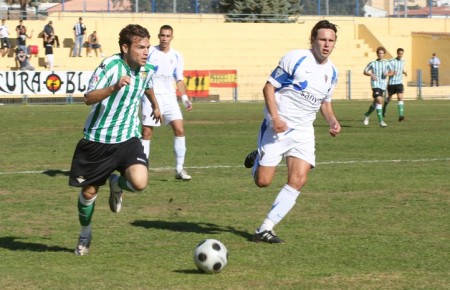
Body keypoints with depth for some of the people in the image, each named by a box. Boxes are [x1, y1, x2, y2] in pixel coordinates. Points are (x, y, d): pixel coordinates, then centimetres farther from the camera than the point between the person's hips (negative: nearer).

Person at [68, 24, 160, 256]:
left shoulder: (147, 70, -1)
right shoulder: (111, 65, -18)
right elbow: (89, 98, -29)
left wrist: (155, 105, 43)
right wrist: (114, 87, -43)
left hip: (128, 139, 3)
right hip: (97, 139, -3)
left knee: (139, 182, -23)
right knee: (89, 192, 8)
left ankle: (116, 184, 13)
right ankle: (85, 234, 37)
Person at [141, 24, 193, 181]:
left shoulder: (176, 56, 6)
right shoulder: (150, 52, -2)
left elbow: (179, 79, 12)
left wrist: (185, 98, 2)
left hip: (169, 97, 2)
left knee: (179, 129, -9)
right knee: (147, 132, -4)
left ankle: (179, 169, -3)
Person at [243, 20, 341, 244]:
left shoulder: (331, 72, 8)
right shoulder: (295, 59, -12)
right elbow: (269, 86, -10)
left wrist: (332, 121, 1)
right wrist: (275, 117, -22)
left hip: (303, 131, 5)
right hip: (277, 127, -5)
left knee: (298, 181, -12)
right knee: (263, 181, -5)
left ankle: (265, 229, -5)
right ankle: (257, 159, 32)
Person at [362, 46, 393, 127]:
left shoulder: (387, 63, 7)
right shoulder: (373, 63, 1)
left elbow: (392, 72, 11)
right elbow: (365, 71, 6)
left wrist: (388, 74, -12)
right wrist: (371, 74, -14)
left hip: (383, 85, 4)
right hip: (375, 84, -4)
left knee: (376, 102, 15)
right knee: (379, 100, -20)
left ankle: (367, 115, 41)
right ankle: (381, 121, -22)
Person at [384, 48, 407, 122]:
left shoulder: (402, 61, 8)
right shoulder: (392, 61, -10)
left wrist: (404, 72, 6)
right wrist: (392, 73, -31)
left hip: (399, 83, 3)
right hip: (391, 82, -3)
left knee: (400, 98, -14)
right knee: (389, 98, 13)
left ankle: (401, 115, -21)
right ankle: (384, 108, 45)